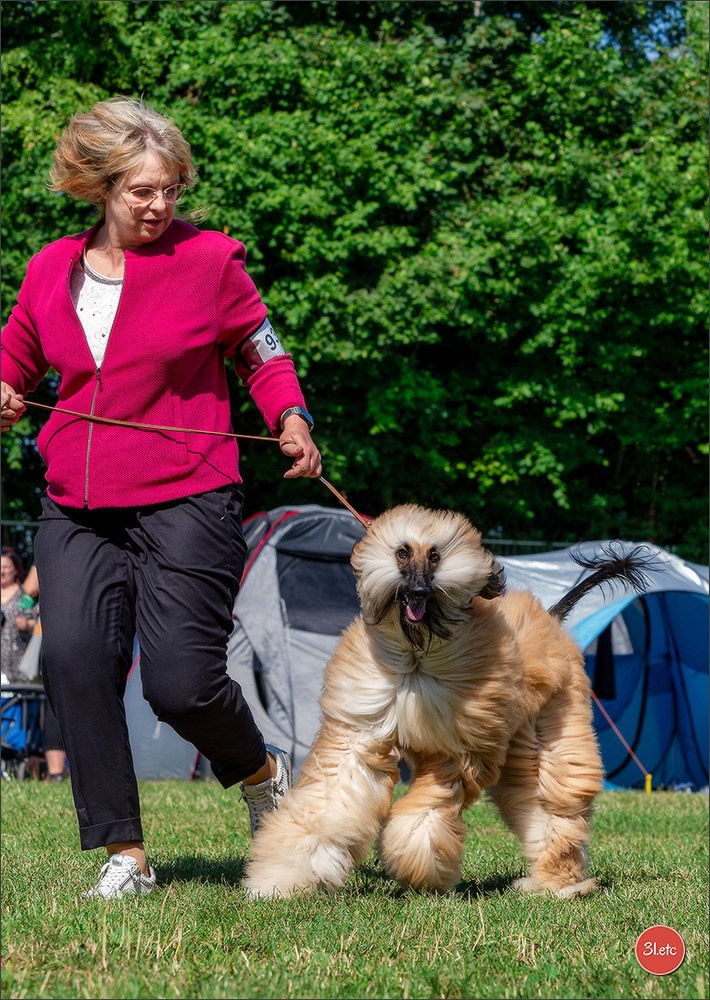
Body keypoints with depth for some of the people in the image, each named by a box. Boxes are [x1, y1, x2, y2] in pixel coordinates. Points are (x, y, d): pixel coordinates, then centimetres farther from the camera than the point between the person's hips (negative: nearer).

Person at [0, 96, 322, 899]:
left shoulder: (209, 260, -1)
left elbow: (264, 356, 9)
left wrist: (292, 421, -10)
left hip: (186, 501, -4)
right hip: (76, 508, 4)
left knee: (181, 681, -8)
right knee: (73, 658, -13)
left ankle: (261, 770, 27)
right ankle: (124, 853, -4)